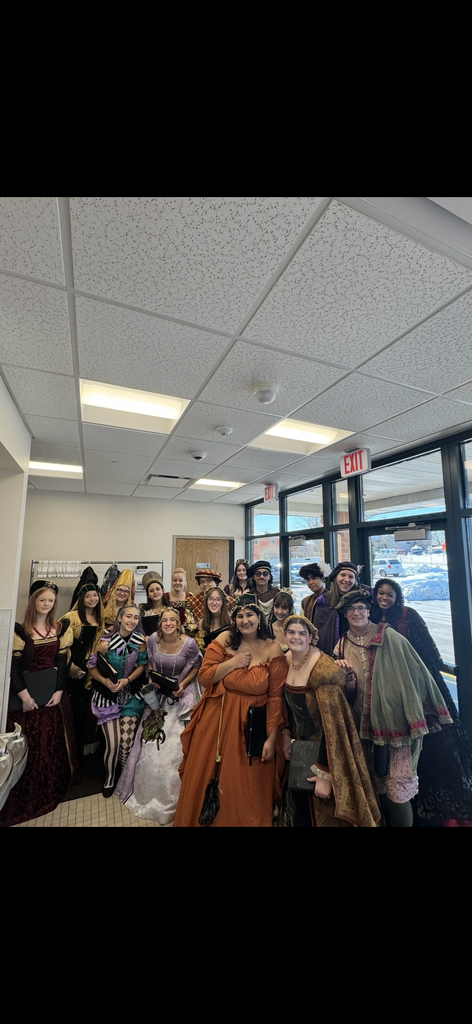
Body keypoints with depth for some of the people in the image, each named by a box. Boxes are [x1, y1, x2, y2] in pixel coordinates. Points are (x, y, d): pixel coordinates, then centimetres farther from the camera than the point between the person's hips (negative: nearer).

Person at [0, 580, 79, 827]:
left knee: (53, 739, 12)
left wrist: (59, 691, -5)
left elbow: (62, 662, 0)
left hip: (52, 688, 3)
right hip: (26, 689, -3)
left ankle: (52, 786, 32)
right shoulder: (20, 629, -9)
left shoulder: (61, 628, 0)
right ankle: (27, 793, 22)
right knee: (28, 742, 4)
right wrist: (24, 695, -11)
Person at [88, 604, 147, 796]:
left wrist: (127, 680, -14)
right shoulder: (107, 642, -16)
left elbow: (142, 665, -1)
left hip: (131, 695, 2)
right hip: (108, 696, -1)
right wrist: (105, 681, -22)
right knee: (113, 743, -4)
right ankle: (109, 778, 28)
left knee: (128, 741, -3)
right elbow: (93, 666, -7)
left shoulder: (140, 640, -10)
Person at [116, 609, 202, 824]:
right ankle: (148, 791, 39)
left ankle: (170, 799, 26)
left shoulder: (189, 643, -22)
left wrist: (183, 685, -16)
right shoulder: (153, 639, -14)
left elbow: (197, 667, -5)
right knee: (151, 744, 12)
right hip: (159, 696, 3)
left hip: (182, 696, -3)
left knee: (173, 747, 1)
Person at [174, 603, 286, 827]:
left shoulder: (272, 649, -10)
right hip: (216, 721, 2)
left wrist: (271, 738, -8)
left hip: (251, 726, -2)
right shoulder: (225, 639, -6)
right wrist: (234, 662, -19)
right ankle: (200, 820, 44)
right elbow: (204, 677, -8)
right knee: (205, 778, 18)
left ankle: (244, 821, 39)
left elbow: (276, 696, -8)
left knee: (244, 787, 11)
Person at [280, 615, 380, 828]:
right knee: (299, 806, 22)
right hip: (300, 745, 6)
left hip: (325, 749, -6)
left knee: (326, 811, 14)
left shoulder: (323, 669, -28)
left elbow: (330, 722, -27)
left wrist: (325, 774, -24)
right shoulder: (287, 660, -6)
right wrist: (286, 732, 2)